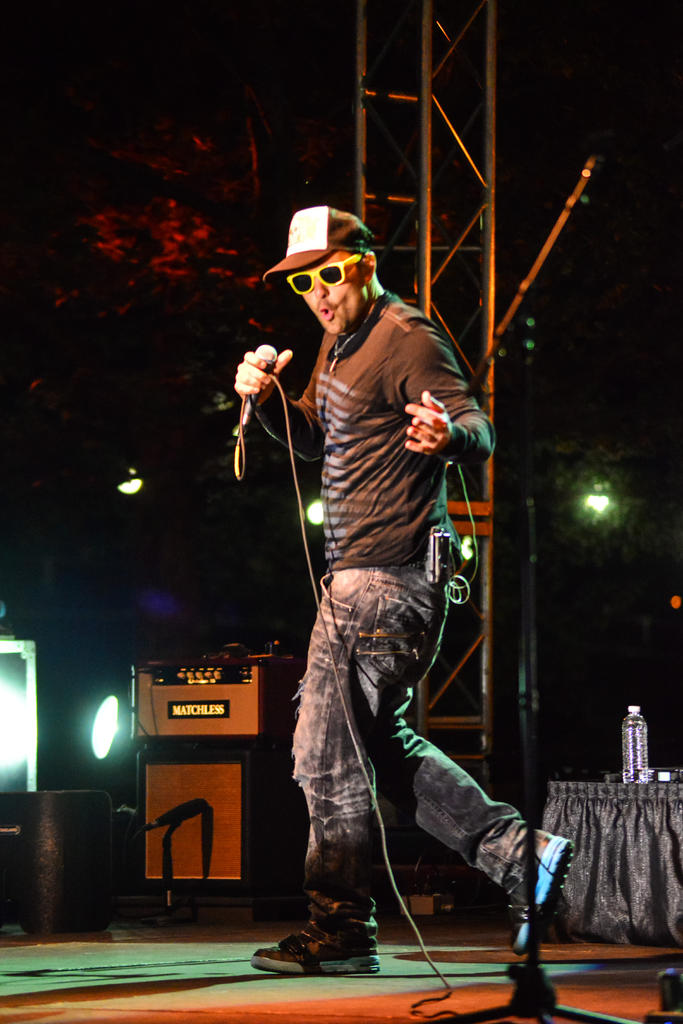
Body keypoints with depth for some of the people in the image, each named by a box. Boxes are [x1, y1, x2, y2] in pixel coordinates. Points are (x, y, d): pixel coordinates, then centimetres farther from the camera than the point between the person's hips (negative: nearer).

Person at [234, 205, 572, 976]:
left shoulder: (406, 341, -14)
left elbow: (480, 431, -22)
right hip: (358, 578, 11)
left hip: (384, 583, -11)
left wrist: (449, 434, -46)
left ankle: (340, 933, 5)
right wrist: (264, 399, 5)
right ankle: (518, 852, 15)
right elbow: (315, 439, 25)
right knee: (379, 744, 16)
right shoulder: (341, 339, 16)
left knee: (328, 757, -5)